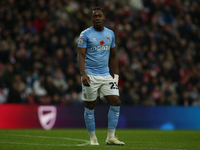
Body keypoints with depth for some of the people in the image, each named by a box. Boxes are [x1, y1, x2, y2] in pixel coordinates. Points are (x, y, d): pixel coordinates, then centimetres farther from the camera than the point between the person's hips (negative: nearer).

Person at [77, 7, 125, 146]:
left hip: (106, 75, 4)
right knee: (90, 106, 1)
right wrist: (83, 74, -21)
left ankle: (111, 137, 0)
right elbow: (81, 55, -9)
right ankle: (93, 138, 11)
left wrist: (116, 75, 14)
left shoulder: (110, 34, 11)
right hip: (90, 76, -4)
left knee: (116, 102, -6)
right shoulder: (85, 34, -4)